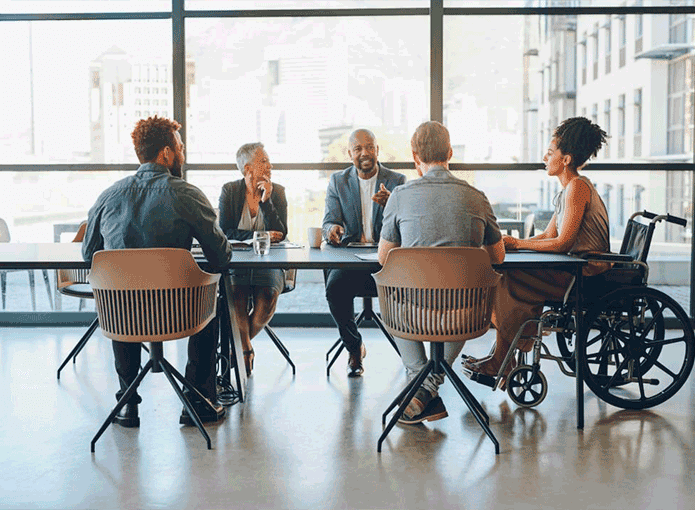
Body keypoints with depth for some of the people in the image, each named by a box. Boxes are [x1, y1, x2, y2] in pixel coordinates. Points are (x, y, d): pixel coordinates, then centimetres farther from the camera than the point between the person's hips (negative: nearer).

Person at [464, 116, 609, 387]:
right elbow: (548, 235, 16)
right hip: (576, 269, 10)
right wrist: (510, 242, 3)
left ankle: (501, 363, -1)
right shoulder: (569, 189, 17)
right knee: (508, 276, 3)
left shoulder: (578, 187, -15)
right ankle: (501, 361, 2)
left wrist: (517, 244, -12)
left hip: (586, 273, -10)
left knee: (512, 283, -12)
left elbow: (562, 243, -19)